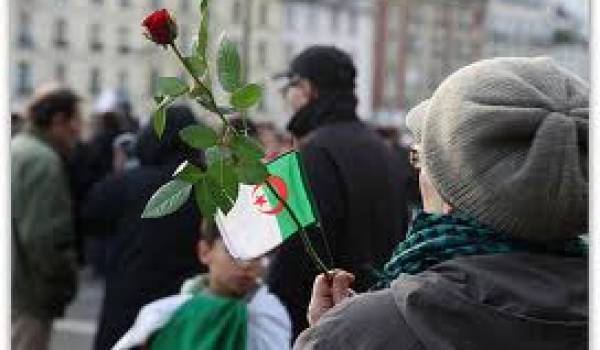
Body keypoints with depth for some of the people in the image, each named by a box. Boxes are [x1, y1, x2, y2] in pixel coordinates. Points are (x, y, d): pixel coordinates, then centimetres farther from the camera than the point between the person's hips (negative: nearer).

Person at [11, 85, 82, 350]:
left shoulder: (16, 149, 13)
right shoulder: (43, 159, -17)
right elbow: (42, 235, -22)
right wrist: (62, 283, -11)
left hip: (14, 288, 10)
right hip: (27, 295, -10)